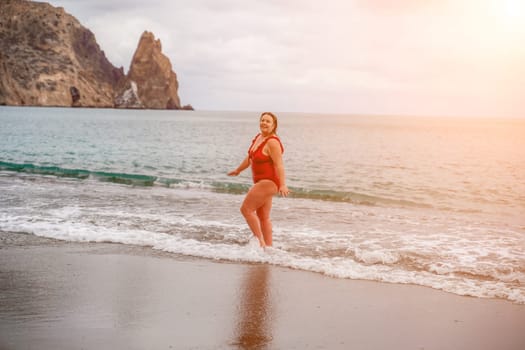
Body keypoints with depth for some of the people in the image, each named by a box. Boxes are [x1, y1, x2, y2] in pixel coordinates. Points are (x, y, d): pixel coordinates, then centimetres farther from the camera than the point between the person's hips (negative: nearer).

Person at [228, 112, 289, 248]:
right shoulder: (258, 138, 9)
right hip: (262, 181, 9)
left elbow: (279, 165, -26)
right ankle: (268, 246, 18)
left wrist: (283, 185, -35)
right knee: (263, 217, 12)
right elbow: (249, 157, 24)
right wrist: (238, 170, 35)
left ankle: (260, 241, -2)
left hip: (268, 182, -9)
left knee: (246, 209, -8)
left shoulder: (272, 142, -18)